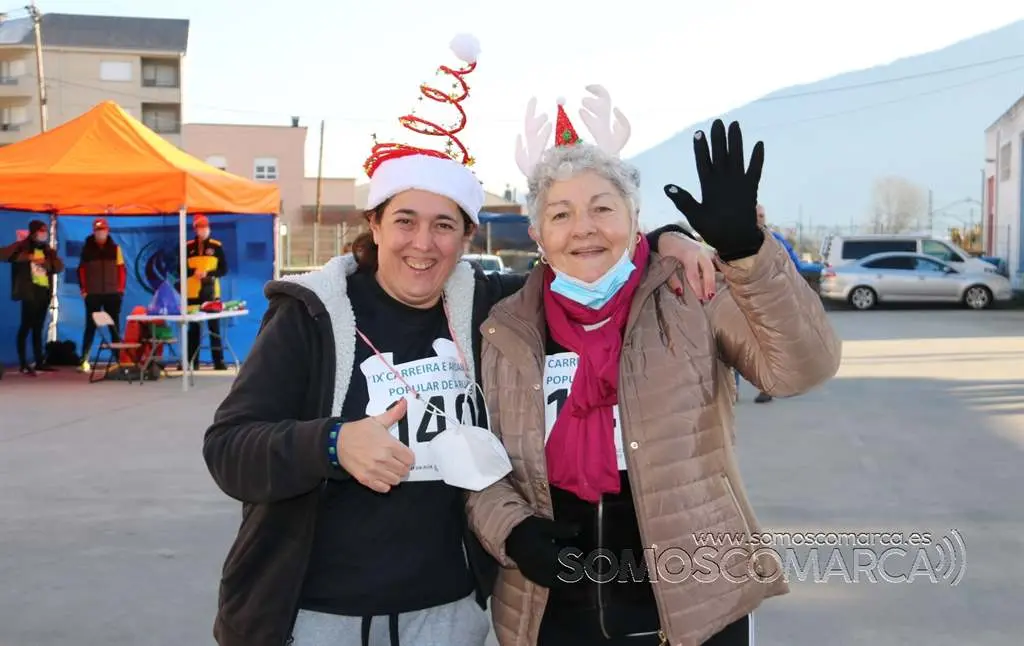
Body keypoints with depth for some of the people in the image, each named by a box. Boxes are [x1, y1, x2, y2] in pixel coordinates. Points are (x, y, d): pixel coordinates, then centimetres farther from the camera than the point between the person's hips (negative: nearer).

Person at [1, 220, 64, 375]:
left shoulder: (47, 250, 19)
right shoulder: (22, 246, 3)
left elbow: (60, 266, 9)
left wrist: (46, 262, -11)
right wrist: (28, 257, -17)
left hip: (44, 291, 6)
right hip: (30, 291, -6)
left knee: (38, 327, 10)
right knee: (26, 326, -10)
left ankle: (39, 362, 13)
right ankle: (24, 364, -10)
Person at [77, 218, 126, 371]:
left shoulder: (115, 248, 5)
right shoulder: (87, 248, 3)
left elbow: (121, 269, 5)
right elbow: (81, 269, 4)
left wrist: (121, 288, -2)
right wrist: (83, 289, -3)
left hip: (112, 294, 1)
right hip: (92, 294, -1)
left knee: (115, 327, 5)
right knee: (90, 327, 0)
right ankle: (84, 360, 0)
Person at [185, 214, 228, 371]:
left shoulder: (217, 246, 3)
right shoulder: (188, 247, 6)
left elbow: (224, 269, 2)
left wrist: (208, 273, -14)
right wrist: (193, 272, -14)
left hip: (211, 292, -1)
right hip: (192, 293, 1)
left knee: (214, 327, -1)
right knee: (193, 328, 5)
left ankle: (219, 360, 1)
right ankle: (192, 361, 10)